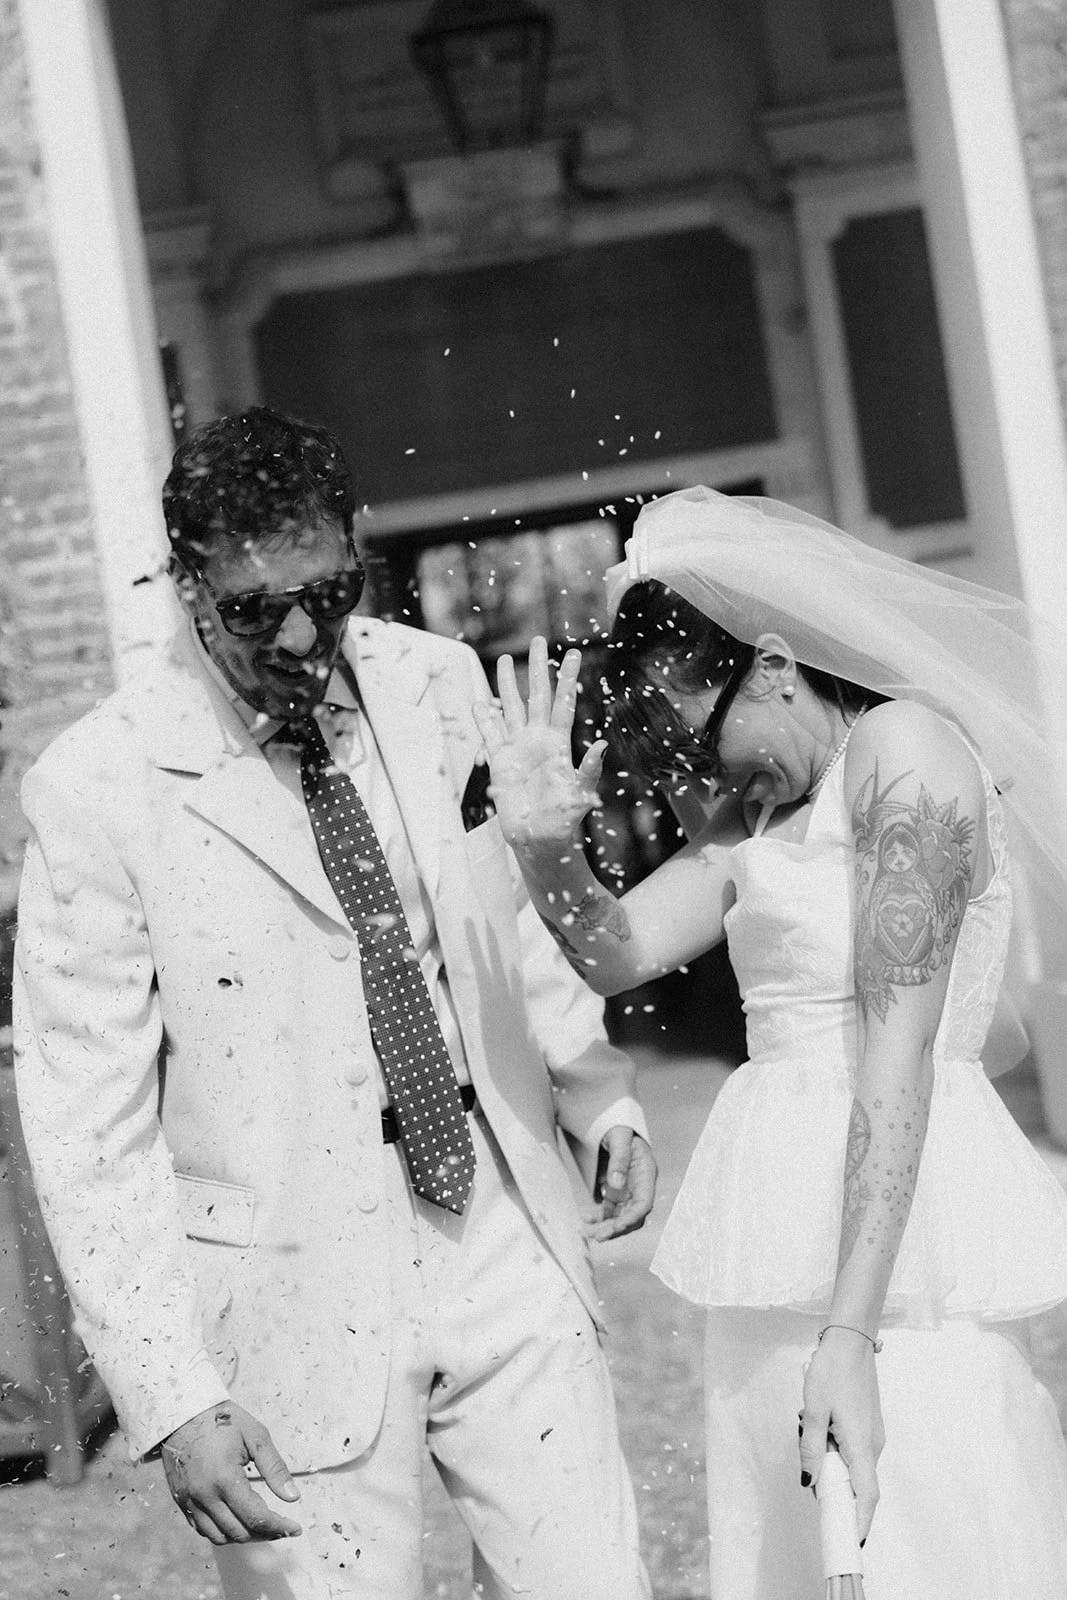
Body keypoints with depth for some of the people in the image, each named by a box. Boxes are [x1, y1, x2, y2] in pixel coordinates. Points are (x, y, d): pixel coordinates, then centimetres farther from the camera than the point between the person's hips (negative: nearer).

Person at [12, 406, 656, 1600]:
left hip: (506, 1252, 4)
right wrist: (174, 1400, -15)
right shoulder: (97, 794, -12)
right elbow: (86, 1132, -11)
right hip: (296, 1313, -4)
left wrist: (599, 1091, 11)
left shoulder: (436, 687, 2)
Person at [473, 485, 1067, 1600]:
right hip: (777, 1257, 8)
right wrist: (544, 841, -16)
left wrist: (848, 1334, -22)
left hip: (893, 1251, -8)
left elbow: (898, 1057, -17)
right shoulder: (766, 810, 15)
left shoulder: (904, 746, -9)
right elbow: (619, 952, 4)